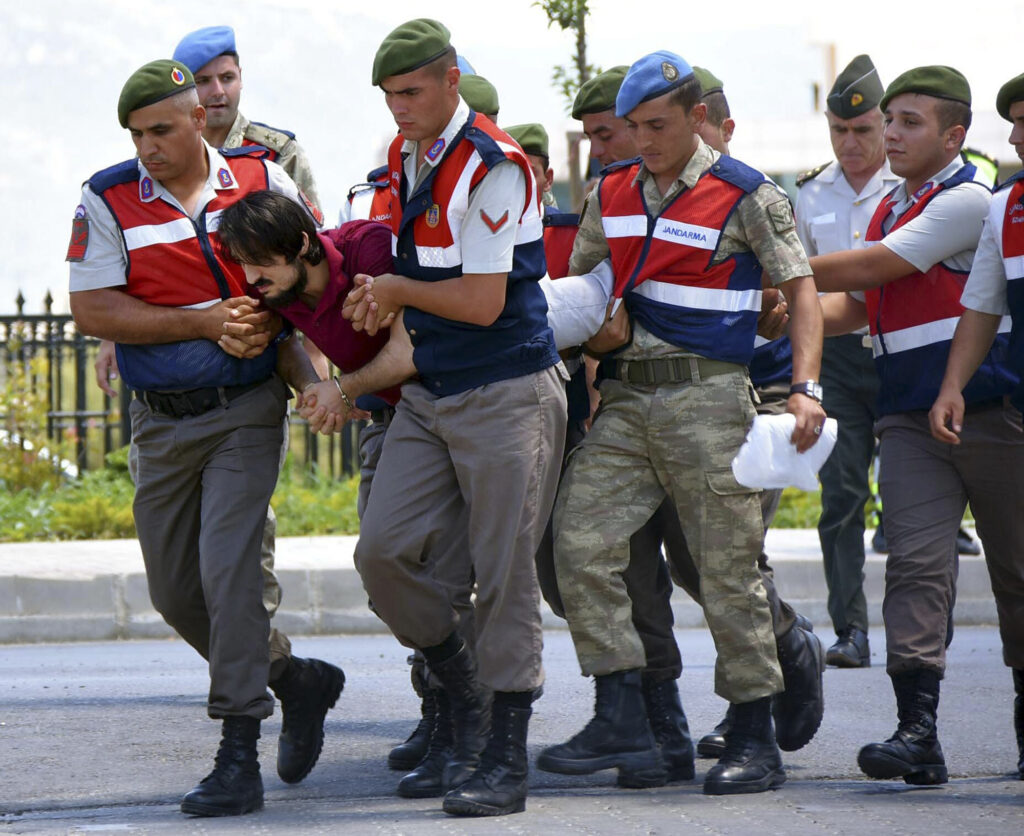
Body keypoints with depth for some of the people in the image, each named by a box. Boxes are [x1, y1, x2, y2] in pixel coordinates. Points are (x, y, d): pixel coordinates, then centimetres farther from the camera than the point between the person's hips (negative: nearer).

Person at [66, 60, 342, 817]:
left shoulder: (263, 180, -2)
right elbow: (94, 309, -11)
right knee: (175, 591, 8)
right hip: (163, 420, 3)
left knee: (229, 570, -15)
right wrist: (205, 322, -16)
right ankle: (295, 680, 30)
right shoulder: (109, 200, -5)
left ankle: (240, 759, -13)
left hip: (246, 409, -3)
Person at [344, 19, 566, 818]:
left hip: (506, 397, -8)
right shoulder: (405, 158, 10)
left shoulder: (494, 167, -17)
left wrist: (396, 290, -5)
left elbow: (482, 301, -18)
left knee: (505, 578, -4)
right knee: (384, 551, -4)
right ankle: (465, 698, 16)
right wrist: (383, 299, 9)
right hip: (429, 394, 8)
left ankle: (506, 758, 1)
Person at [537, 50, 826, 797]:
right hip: (626, 399, 5)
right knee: (581, 544, -9)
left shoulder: (745, 196, -4)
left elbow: (801, 290, -3)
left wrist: (806, 387, -14)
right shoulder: (613, 193, 12)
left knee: (727, 567, -3)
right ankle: (622, 722, -5)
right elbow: (580, 282, 23)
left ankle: (755, 741, 5)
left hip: (707, 399, -5)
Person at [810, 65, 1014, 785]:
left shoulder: (970, 201, -10)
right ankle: (918, 732, -18)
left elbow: (868, 271, -14)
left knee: (1014, 565, 6)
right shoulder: (889, 208, 16)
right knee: (916, 564, -9)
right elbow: (856, 306, 23)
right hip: (909, 420, 6)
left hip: (990, 409, -6)